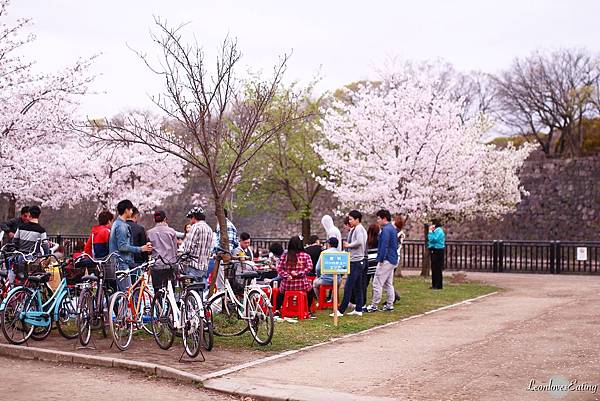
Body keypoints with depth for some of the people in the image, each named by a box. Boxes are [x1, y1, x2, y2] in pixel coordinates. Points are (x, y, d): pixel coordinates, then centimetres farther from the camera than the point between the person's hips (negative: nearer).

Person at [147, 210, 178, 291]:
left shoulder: (150, 233, 1)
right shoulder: (171, 231, 0)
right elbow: (175, 249, 5)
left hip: (156, 266, 0)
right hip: (170, 265, 0)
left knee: (157, 292, 3)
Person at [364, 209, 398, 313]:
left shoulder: (386, 230, -16)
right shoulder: (392, 229, 16)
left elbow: (384, 246, -22)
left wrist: (381, 260, -17)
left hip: (386, 261, -10)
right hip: (393, 260, 10)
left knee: (377, 283, -6)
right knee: (389, 284, 14)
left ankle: (374, 306, -3)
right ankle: (389, 305, 17)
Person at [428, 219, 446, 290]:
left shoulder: (439, 231, -14)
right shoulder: (436, 231, 16)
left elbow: (432, 239, -22)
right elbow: (430, 240, 16)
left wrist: (430, 231, -14)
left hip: (438, 251, -10)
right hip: (434, 251, 10)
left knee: (437, 269, -8)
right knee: (434, 268, 13)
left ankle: (438, 285, -5)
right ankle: (434, 285, 18)